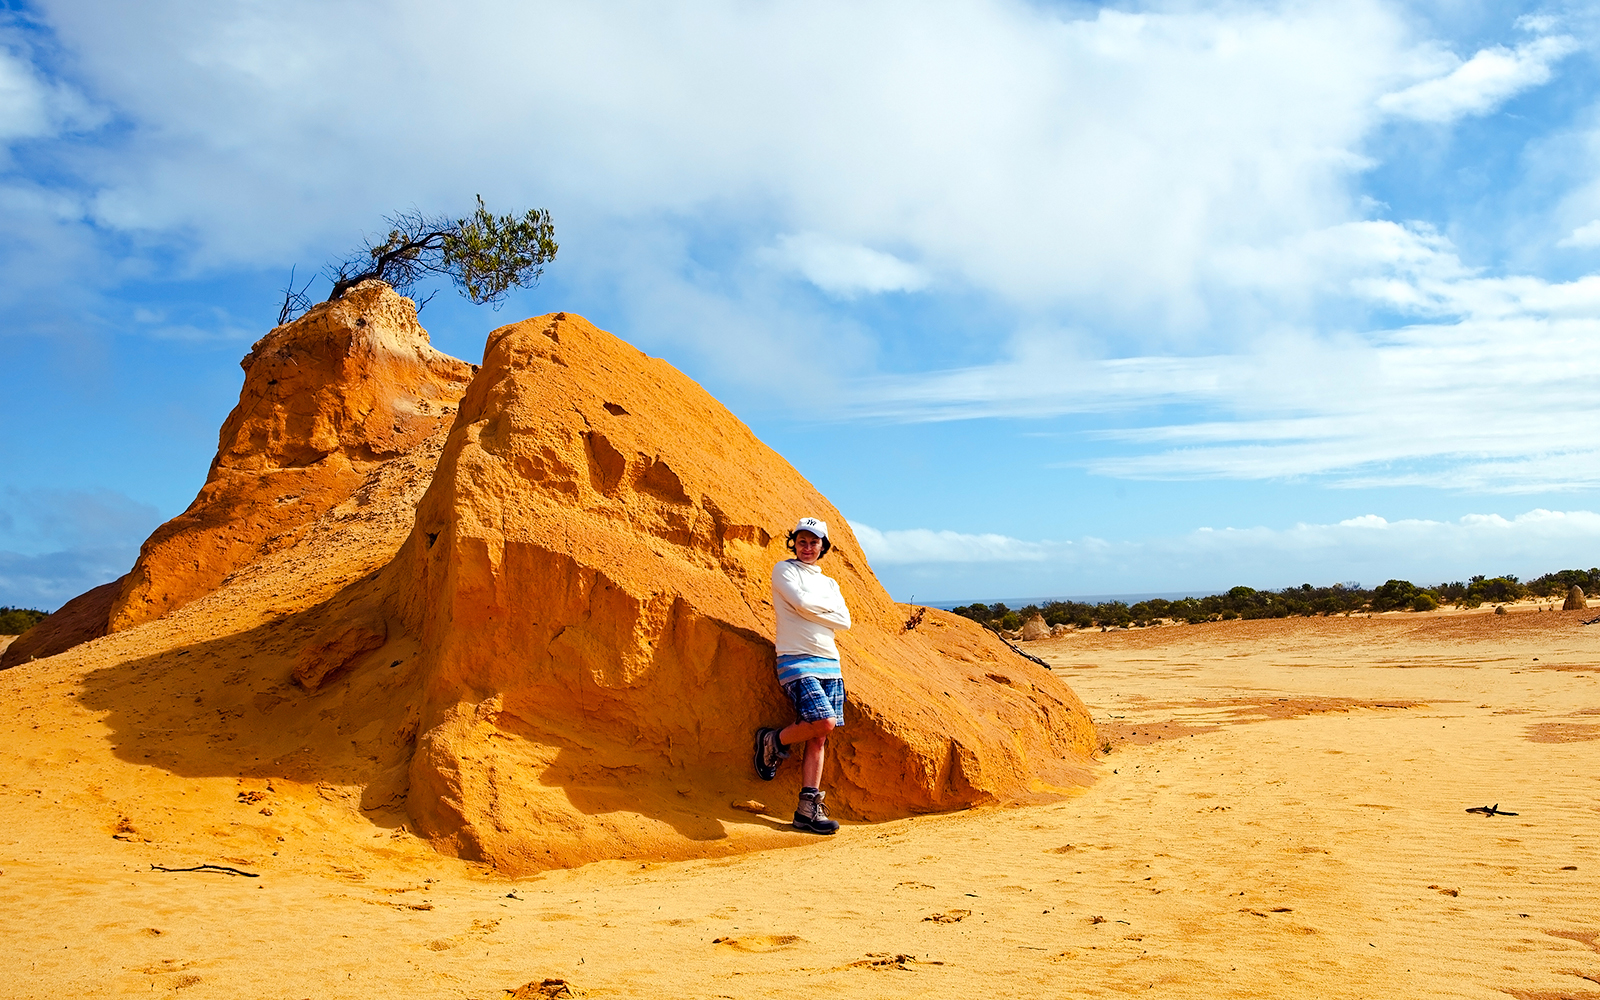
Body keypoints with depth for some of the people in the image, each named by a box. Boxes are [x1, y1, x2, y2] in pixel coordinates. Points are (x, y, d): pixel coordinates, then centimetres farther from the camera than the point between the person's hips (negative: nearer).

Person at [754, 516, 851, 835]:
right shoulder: (784, 570, 4)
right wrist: (828, 605, 4)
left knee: (818, 738, 0)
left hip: (829, 663, 6)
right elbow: (802, 603, -13)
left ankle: (808, 809, 1)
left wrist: (812, 609, -5)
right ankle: (773, 741, 4)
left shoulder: (829, 582, 21)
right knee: (824, 721, -22)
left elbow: (845, 621, 5)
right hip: (797, 660, -6)